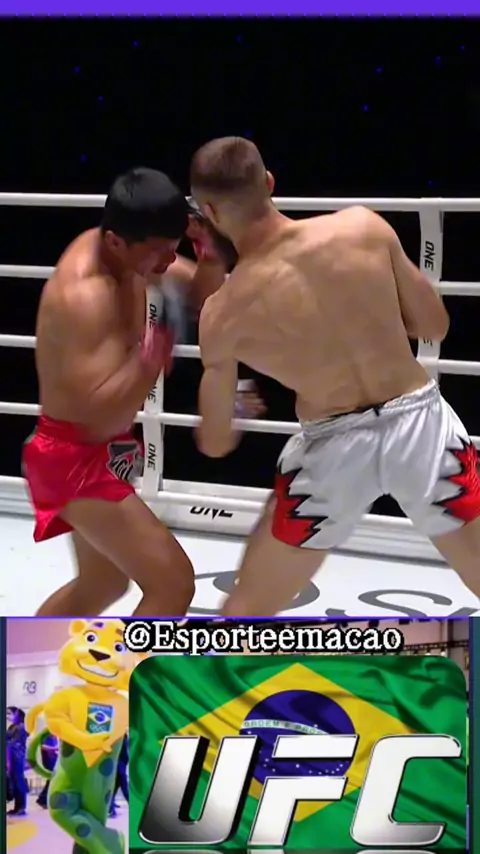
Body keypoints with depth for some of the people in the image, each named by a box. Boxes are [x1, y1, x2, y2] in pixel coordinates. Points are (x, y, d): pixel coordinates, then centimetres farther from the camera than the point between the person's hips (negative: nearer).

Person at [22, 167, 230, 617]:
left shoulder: (130, 251, -2)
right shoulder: (84, 294, -30)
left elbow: (205, 300, 5)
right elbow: (99, 407, -33)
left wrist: (210, 256, -15)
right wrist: (153, 351, -41)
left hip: (97, 452, 10)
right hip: (76, 457, -10)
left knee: (103, 584, 26)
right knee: (173, 583, -12)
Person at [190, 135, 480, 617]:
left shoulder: (223, 314, -6)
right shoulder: (365, 227, -5)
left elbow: (215, 445, 3)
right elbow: (435, 326, 6)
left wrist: (233, 406, 26)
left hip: (333, 448, -1)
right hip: (420, 420, 2)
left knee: (246, 611, 18)